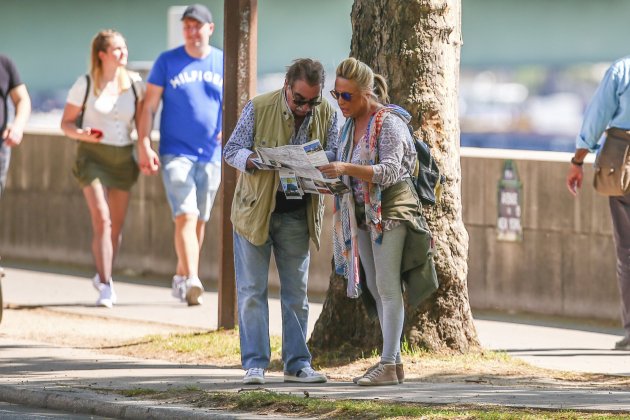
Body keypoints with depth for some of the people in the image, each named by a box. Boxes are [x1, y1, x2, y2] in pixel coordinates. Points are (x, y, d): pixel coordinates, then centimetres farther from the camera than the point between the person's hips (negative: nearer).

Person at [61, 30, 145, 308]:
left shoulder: (134, 83, 3)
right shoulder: (85, 84, -5)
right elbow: (66, 123, 0)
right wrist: (80, 134, -20)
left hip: (123, 157, 4)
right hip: (93, 157, -4)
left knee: (117, 225, 9)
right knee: (102, 220, -16)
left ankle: (103, 277, 30)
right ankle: (105, 286, -15)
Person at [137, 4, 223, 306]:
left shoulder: (224, 63, 6)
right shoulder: (167, 62, 2)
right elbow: (149, 106, 2)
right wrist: (144, 146, -8)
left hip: (211, 155, 3)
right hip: (176, 152, -3)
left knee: (199, 221, 9)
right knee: (185, 215, -17)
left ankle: (181, 278, 23)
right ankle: (191, 281, -27)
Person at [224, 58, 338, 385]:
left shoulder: (326, 115, -5)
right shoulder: (258, 108, -13)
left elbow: (333, 157, -4)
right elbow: (232, 150, -8)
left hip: (297, 215, 3)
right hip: (255, 211, -3)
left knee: (297, 292, 7)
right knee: (252, 291, -3)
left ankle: (297, 364, 13)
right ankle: (254, 364, 0)